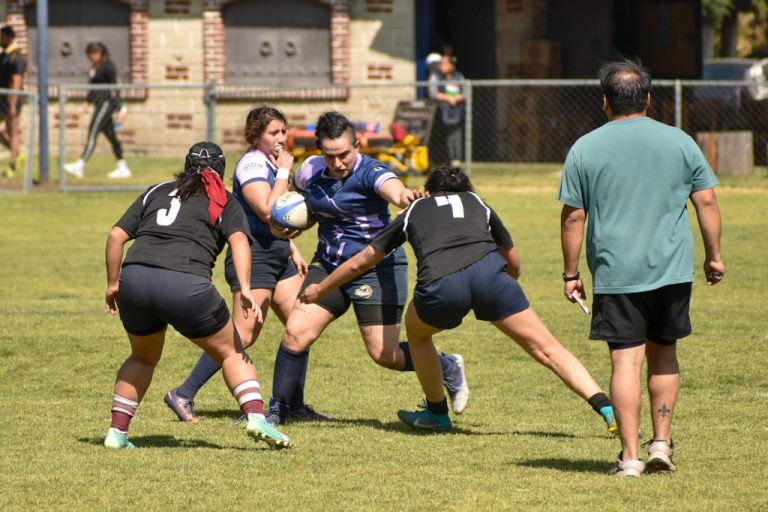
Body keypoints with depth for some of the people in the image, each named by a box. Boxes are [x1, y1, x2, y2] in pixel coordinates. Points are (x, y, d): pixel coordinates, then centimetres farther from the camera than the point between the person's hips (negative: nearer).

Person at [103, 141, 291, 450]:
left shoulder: (156, 192, 27)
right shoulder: (224, 202, 18)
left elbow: (116, 236, 20)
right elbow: (238, 240, -1)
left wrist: (113, 283, 28)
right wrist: (245, 289, -11)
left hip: (134, 277, 3)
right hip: (186, 284, -3)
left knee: (143, 357, 27)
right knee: (230, 352, 15)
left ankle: (117, 432, 21)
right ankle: (256, 416, -3)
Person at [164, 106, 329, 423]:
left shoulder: (272, 163, 15)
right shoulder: (252, 165, -14)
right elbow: (268, 212, -25)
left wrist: (294, 252, 21)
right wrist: (283, 173, -18)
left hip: (278, 255, 10)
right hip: (253, 256, -10)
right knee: (243, 336, -12)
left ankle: (295, 405, 11)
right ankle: (183, 395, -7)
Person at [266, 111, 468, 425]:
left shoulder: (369, 172, -20)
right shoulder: (312, 170, -2)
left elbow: (391, 187, -43)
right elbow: (293, 192, 22)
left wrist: (403, 196, -67)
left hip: (377, 268, -5)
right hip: (328, 266, 5)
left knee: (385, 354, -5)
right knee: (296, 333, -8)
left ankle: (448, 368, 22)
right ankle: (277, 410, 7)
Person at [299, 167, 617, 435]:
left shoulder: (414, 211, 33)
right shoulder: (477, 204, 34)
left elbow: (361, 261, 42)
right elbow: (514, 265, 41)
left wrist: (321, 289, 57)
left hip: (441, 285, 0)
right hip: (488, 269, 1)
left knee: (417, 332, 32)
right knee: (546, 349, 4)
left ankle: (438, 413, 41)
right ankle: (607, 408, -9)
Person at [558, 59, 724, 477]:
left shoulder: (585, 149, 0)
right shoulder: (679, 142, 5)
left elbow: (573, 216, 1)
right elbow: (706, 201, 5)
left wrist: (571, 273, 8)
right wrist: (713, 256, 14)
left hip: (615, 273, -2)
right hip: (671, 269, 2)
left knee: (625, 360, -3)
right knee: (663, 355, 17)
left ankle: (630, 455, -6)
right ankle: (662, 441, 17)